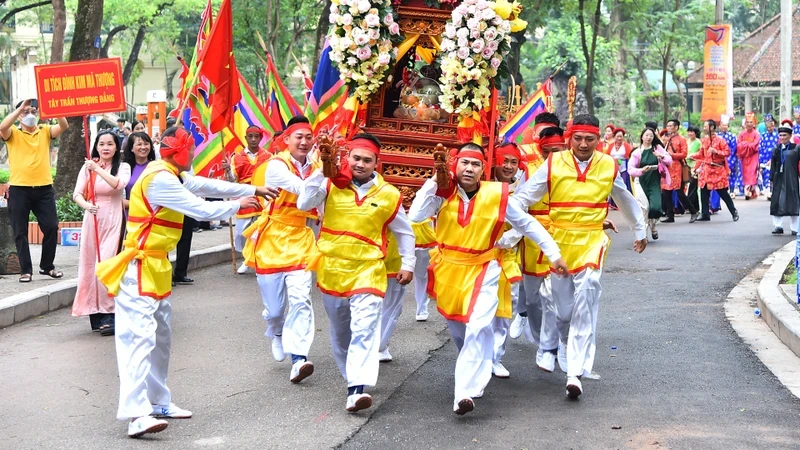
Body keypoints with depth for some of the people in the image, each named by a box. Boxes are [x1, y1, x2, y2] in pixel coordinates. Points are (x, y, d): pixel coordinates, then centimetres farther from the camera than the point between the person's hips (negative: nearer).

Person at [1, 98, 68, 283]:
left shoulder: (45, 131, 8)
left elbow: (63, 126, -9)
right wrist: (21, 107, -21)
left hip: (44, 188, 2)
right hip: (19, 189, -2)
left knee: (51, 227, 4)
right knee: (20, 232, 3)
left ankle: (47, 266, 20)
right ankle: (26, 270, 11)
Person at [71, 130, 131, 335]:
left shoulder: (123, 167, 3)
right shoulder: (88, 167, 8)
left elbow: (118, 184, -18)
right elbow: (77, 194, -1)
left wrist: (98, 169, -22)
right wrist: (86, 205, -21)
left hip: (113, 220, -3)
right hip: (92, 220, 3)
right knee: (90, 265, 3)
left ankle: (110, 316, -11)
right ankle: (95, 313, 12)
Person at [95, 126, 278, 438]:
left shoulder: (172, 176, 9)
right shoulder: (159, 180, -21)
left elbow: (209, 186, 16)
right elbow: (202, 210, -19)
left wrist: (253, 190, 16)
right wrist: (238, 205, -4)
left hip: (157, 266, 11)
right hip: (139, 268, -11)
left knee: (161, 337, 16)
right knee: (140, 336, -17)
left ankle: (158, 401, 25)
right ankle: (137, 414, -25)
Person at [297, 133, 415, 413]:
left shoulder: (388, 195, 0)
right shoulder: (332, 184, -2)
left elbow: (404, 232, 12)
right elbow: (303, 204, -17)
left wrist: (408, 264, 7)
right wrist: (321, 171, -19)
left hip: (367, 270, -2)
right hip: (331, 267, 2)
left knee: (365, 327, -18)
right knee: (339, 329, 16)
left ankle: (357, 389, -25)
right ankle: (352, 374, 37)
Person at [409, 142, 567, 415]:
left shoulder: (497, 195, -11)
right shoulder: (444, 192, -10)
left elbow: (528, 224, 1)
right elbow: (416, 215, -24)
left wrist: (553, 254, 2)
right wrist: (434, 181, -26)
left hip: (482, 270, -2)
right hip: (448, 269, 2)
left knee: (478, 327, -21)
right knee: (457, 328, 18)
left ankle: (465, 392, -23)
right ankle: (477, 371, 47)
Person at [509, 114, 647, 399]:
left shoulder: (608, 167, 2)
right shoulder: (554, 164, -2)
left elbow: (626, 202, 20)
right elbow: (523, 197, -4)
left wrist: (639, 232, 32)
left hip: (591, 241, -1)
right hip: (558, 240, 1)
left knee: (585, 307, -13)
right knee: (563, 306, 9)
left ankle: (575, 373, -13)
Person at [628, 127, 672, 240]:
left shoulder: (658, 148, 6)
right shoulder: (637, 152, 0)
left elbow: (670, 161, 5)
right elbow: (630, 169, -6)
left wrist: (662, 156, -14)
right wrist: (641, 170, -24)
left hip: (655, 183, 0)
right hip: (642, 183, 0)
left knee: (655, 207, -17)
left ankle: (653, 225, 13)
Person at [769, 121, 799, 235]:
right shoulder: (776, 149, 8)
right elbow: (773, 165, 9)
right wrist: (771, 179, 5)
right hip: (779, 179, 3)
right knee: (776, 203, 0)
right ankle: (778, 226, 7)